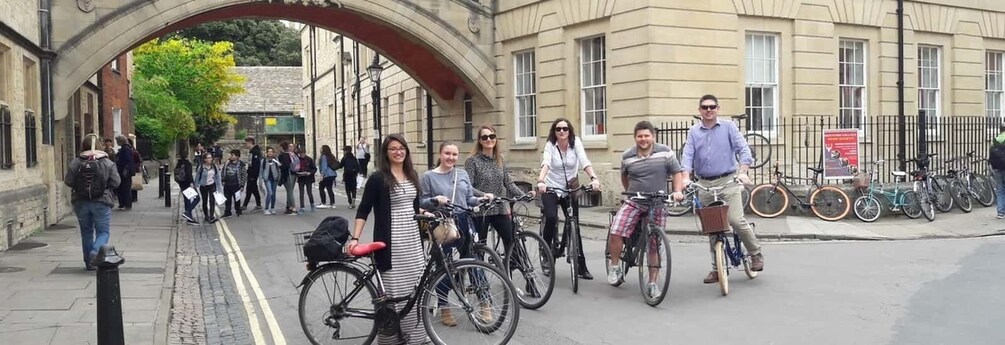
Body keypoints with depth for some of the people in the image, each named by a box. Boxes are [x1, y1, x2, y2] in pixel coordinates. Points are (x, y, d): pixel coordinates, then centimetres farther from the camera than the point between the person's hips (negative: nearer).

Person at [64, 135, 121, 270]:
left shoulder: (75, 163, -4)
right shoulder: (107, 163, -7)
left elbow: (68, 182, -4)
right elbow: (116, 182, -7)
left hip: (81, 203, 2)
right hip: (101, 203, -2)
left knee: (86, 232, 13)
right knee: (103, 231, 6)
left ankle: (89, 262, 17)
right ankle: (96, 251, -22)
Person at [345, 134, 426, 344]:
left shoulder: (412, 175, 10)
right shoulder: (378, 178, -8)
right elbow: (363, 210, -9)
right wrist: (355, 238, -18)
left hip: (412, 238, 6)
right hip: (391, 240, -6)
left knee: (415, 285, 9)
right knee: (393, 288, -3)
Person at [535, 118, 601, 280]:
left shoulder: (576, 143, -8)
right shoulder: (550, 145, -11)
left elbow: (585, 162, -22)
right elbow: (545, 163, -29)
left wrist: (593, 178, -39)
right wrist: (540, 181, -47)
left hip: (570, 189, 2)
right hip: (551, 188, -2)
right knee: (551, 218, -27)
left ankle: (581, 266, 9)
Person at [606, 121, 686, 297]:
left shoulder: (665, 152, -2)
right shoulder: (627, 156, 2)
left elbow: (677, 172, 3)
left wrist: (677, 191, -10)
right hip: (633, 203, 1)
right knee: (615, 232, -18)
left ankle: (652, 283, 14)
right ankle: (614, 267, 4)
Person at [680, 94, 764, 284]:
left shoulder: (729, 127, 3)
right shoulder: (693, 132, 8)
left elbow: (743, 149, -4)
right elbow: (687, 155, 0)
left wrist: (742, 172, -20)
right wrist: (686, 177, -16)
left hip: (727, 181, -3)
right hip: (704, 184, 3)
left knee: (736, 220, -16)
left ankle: (756, 254, 6)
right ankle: (717, 268, 17)